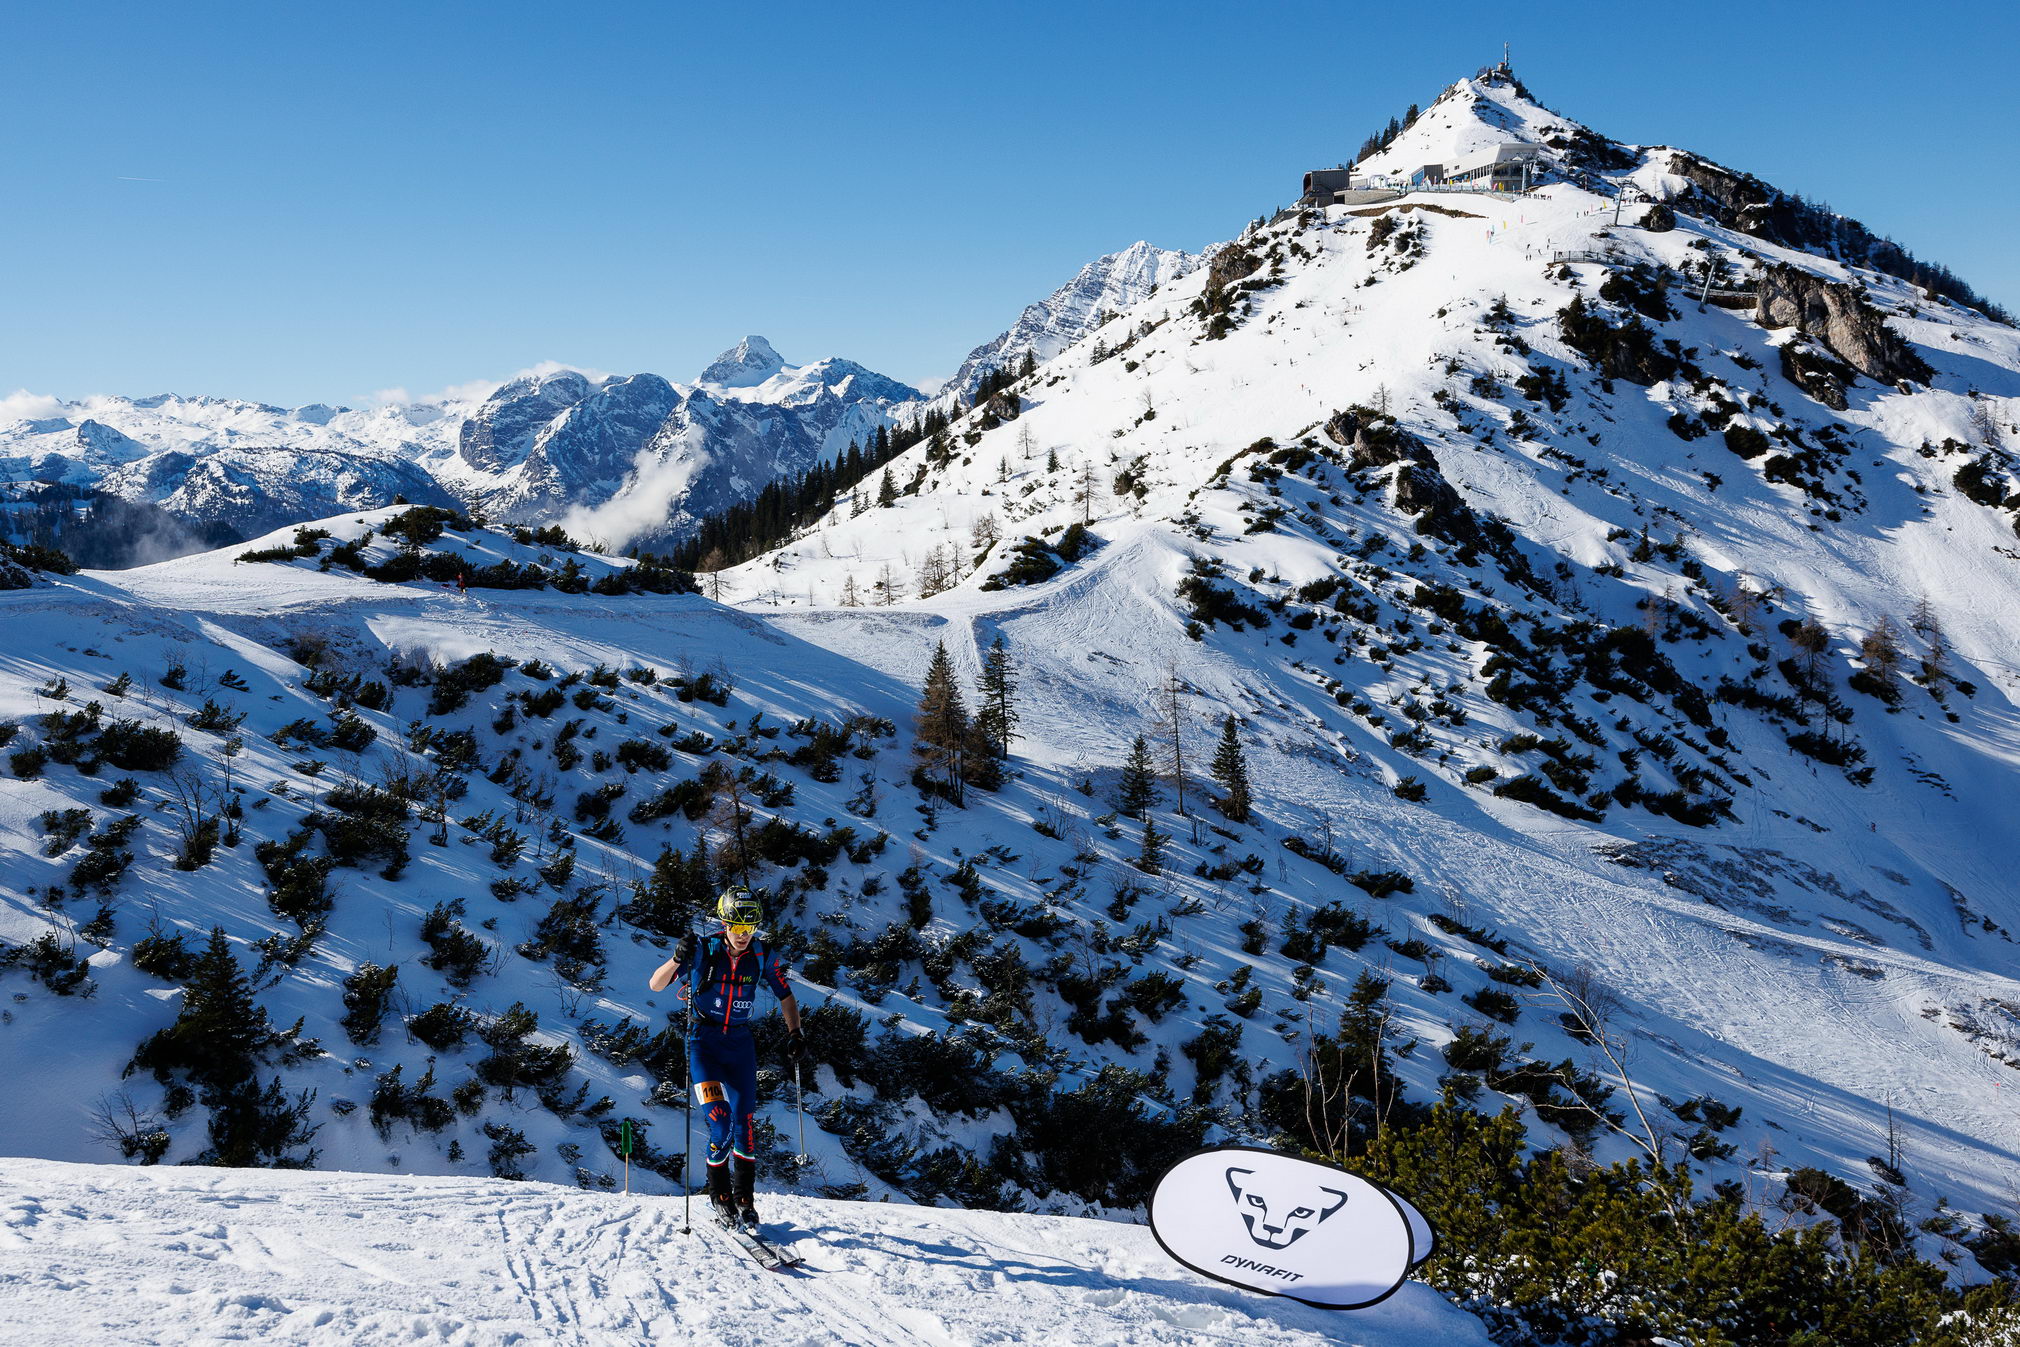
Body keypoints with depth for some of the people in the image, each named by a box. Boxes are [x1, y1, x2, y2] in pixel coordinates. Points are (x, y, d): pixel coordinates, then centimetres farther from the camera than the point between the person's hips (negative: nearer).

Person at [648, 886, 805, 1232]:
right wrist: (678, 959, -29)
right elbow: (655, 985, -11)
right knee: (720, 1122, -16)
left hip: (741, 1044, 2)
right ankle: (720, 1195, 7)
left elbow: (786, 996, 9)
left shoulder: (762, 956, -4)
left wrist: (794, 1035, -2)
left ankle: (744, 1198, 18)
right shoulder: (704, 951, -11)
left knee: (745, 1124, -2)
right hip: (704, 1043, -2)